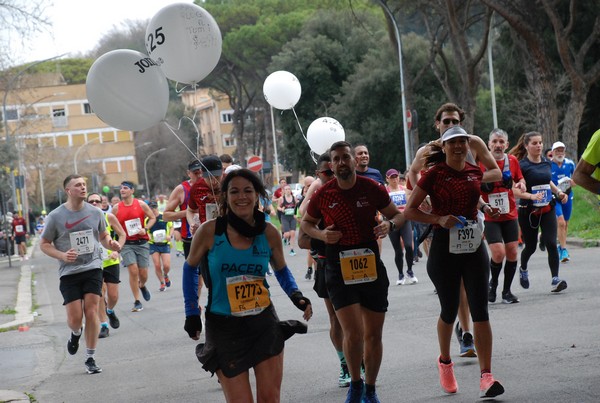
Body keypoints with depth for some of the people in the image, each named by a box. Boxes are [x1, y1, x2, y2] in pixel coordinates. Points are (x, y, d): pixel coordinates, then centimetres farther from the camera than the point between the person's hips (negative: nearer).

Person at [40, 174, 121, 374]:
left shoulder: (95, 212, 3)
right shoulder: (56, 216, -5)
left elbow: (103, 235, 18)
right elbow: (44, 244, 3)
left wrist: (111, 244, -5)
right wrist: (62, 256, -14)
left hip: (93, 268, 1)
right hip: (69, 272, -1)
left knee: (91, 312, -7)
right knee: (75, 318, -4)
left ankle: (90, 359, 5)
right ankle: (75, 334, 35)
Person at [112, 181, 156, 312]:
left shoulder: (141, 204, 1)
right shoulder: (116, 208, 2)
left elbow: (152, 218, 7)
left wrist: (145, 229, -9)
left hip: (141, 242, 1)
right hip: (126, 244, -1)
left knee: (143, 272, 2)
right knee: (133, 270, -12)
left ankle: (142, 286, 40)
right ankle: (137, 302, -3)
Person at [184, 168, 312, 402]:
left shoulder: (269, 233, -3)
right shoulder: (209, 231, -10)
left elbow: (281, 270, 14)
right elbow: (190, 268, 6)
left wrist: (296, 296, -4)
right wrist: (192, 313, 2)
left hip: (264, 323, 2)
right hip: (224, 327, -2)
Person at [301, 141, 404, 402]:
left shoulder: (373, 189, -3)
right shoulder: (322, 195, -4)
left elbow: (397, 215, 10)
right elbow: (306, 222, 12)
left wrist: (389, 225, -13)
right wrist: (321, 235, -9)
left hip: (371, 265, 2)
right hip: (339, 268, -2)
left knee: (373, 334, 9)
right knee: (353, 332, -14)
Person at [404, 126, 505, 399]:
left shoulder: (475, 172, 6)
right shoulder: (434, 174, -7)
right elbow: (409, 211, -7)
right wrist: (439, 219, -19)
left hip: (473, 247, 3)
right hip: (444, 248, -3)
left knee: (480, 311, -7)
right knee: (449, 311, 10)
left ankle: (486, 377, -12)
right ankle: (445, 362, 37)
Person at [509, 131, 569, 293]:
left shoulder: (546, 163, 7)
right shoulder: (522, 166, -11)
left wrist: (558, 192, 11)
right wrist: (532, 196, -27)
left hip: (547, 210, 4)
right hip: (528, 211, -4)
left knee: (551, 243, -12)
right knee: (530, 247, 10)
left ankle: (555, 279, -13)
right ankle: (523, 269, 41)